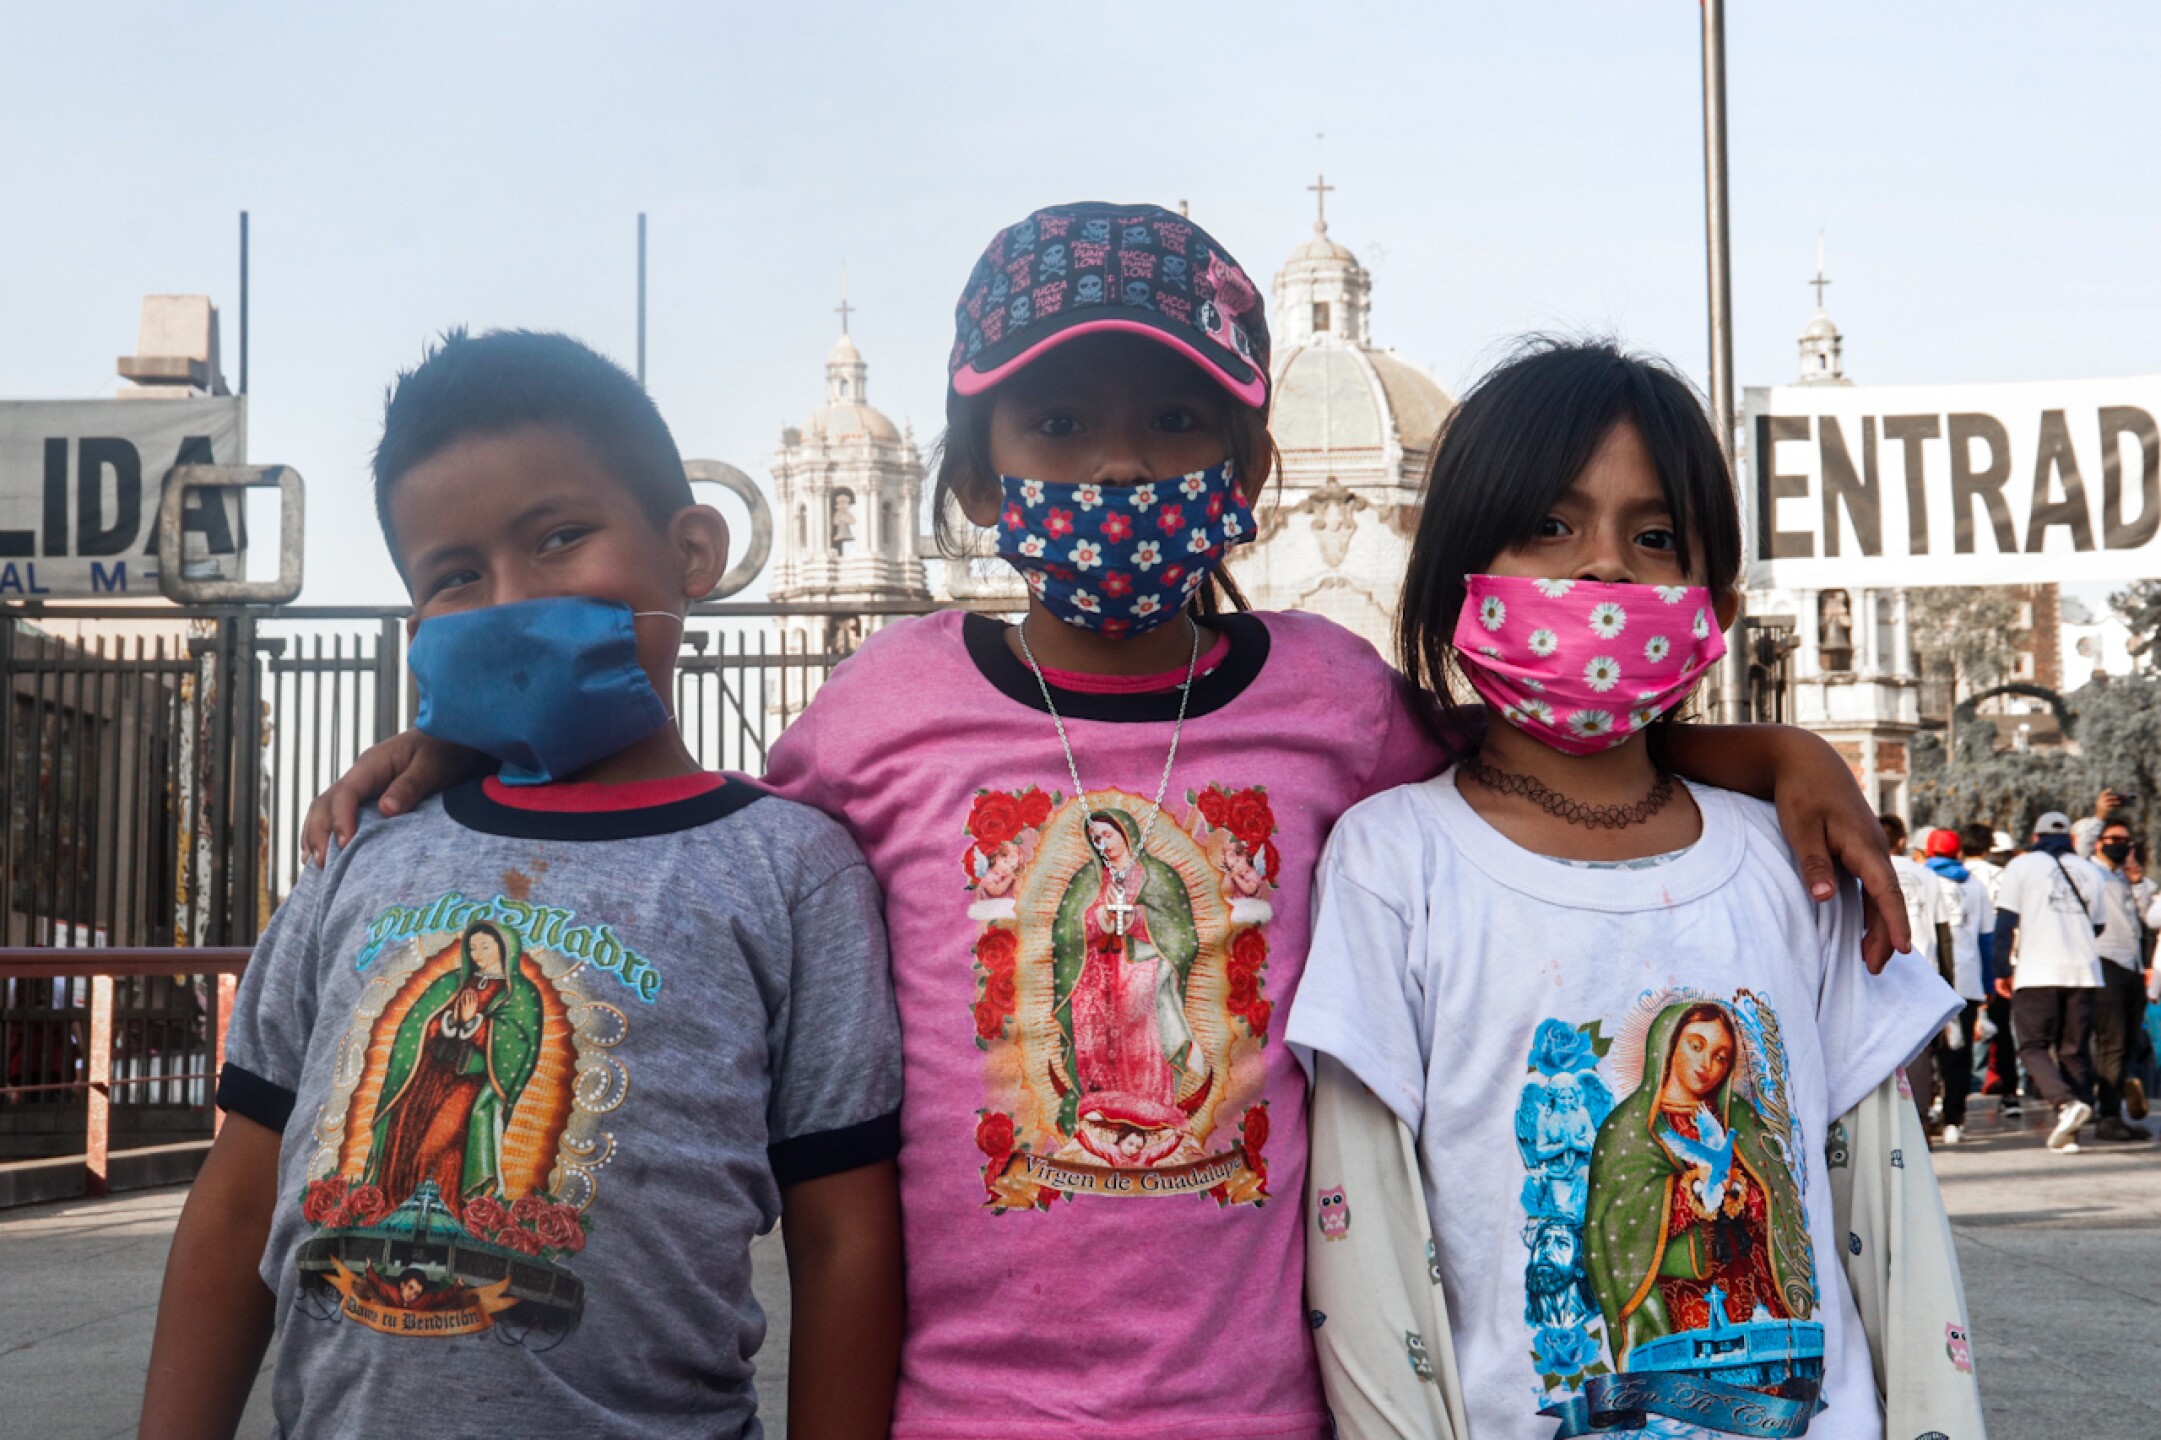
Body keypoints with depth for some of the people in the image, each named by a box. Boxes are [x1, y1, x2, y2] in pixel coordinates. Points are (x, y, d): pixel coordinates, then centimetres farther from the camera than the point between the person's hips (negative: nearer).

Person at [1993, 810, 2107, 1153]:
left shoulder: (2022, 866, 5)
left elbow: (2006, 921, -1)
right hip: (2083, 971, 4)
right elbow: (2097, 925, 20)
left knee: (2034, 1046, 1)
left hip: (2037, 973, -3)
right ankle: (2068, 1132, 2)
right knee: (2074, 1050, 8)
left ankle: (2066, 1102, -24)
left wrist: (2002, 970, 2)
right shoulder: (2089, 871, 16)